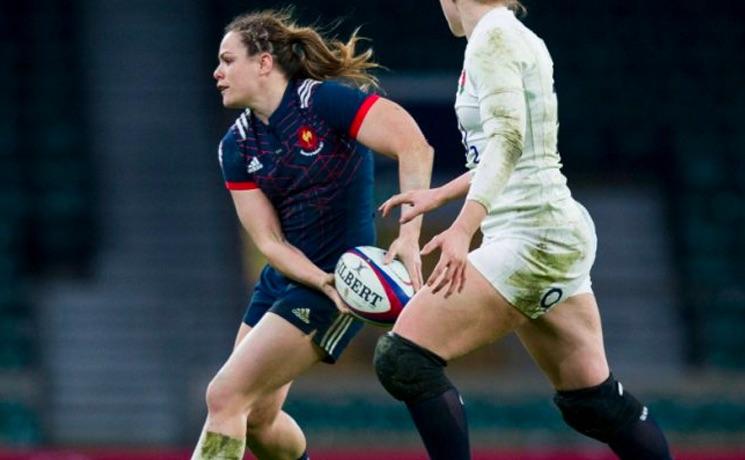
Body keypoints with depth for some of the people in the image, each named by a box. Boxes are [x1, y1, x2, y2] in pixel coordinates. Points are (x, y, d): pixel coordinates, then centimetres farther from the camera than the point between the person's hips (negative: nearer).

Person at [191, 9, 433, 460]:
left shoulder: (324, 101, -16)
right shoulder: (237, 145, 3)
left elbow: (413, 144, -26)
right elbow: (269, 240, -3)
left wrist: (409, 236, -35)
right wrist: (325, 283, -21)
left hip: (342, 274, -8)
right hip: (283, 281, 8)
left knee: (225, 397, -14)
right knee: (256, 417, 12)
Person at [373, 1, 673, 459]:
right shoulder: (515, 37, 17)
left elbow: (507, 138, -24)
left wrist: (463, 228, -34)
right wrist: (439, 194, 37)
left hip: (531, 237, -10)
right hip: (557, 234, 10)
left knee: (402, 358, -13)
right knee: (592, 401, 14)